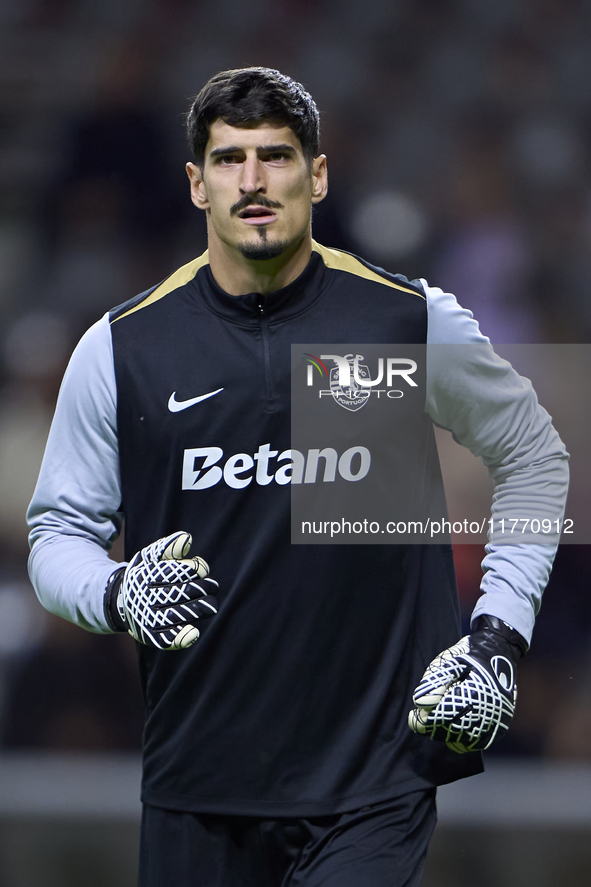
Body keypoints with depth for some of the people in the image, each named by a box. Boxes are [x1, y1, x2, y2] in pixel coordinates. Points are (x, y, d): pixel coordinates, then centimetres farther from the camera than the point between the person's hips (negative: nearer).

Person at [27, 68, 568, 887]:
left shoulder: (414, 320, -1)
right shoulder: (121, 347, 1)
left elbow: (534, 458, 14)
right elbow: (58, 531, 9)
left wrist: (498, 635, 4)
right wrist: (117, 593, -14)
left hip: (377, 771, -2)